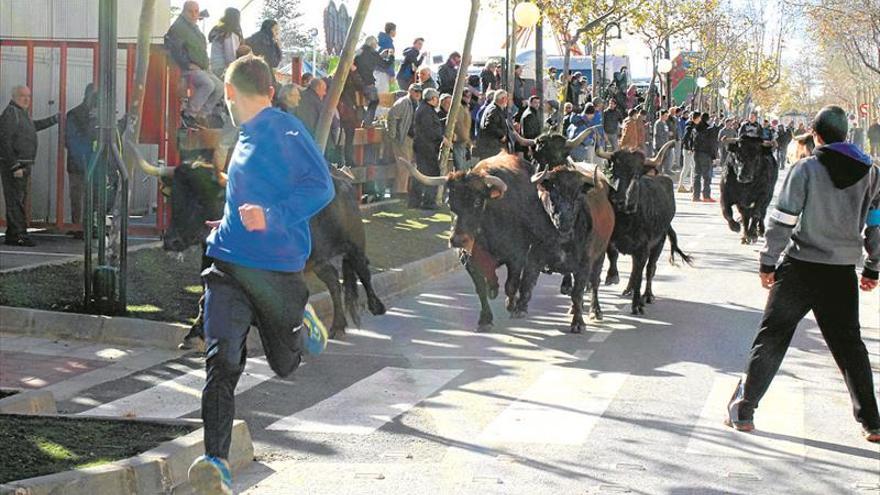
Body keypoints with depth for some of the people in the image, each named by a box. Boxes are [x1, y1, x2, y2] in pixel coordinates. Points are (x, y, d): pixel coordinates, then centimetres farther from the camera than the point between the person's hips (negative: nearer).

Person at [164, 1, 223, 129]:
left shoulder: (194, 28, 20)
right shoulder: (178, 27, -11)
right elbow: (175, 50, -20)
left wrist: (205, 65, 18)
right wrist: (188, 64, -21)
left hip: (201, 69, 10)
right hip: (187, 69, -10)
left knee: (219, 87, 2)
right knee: (208, 84, -30)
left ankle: (201, 115, 7)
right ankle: (188, 114, -21)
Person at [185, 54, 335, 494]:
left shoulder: (284, 129, -8)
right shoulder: (247, 137, 18)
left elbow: (321, 187, -18)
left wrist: (271, 217, -27)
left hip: (277, 268, -6)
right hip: (229, 264, 6)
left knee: (285, 364, 11)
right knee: (222, 361, -13)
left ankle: (302, 326, 43)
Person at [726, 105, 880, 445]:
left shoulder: (805, 169, -8)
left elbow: (782, 221, -10)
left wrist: (768, 263, -1)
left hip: (800, 268, -3)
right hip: (842, 272, 3)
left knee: (772, 337, 6)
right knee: (848, 343, 13)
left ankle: (742, 410, 6)